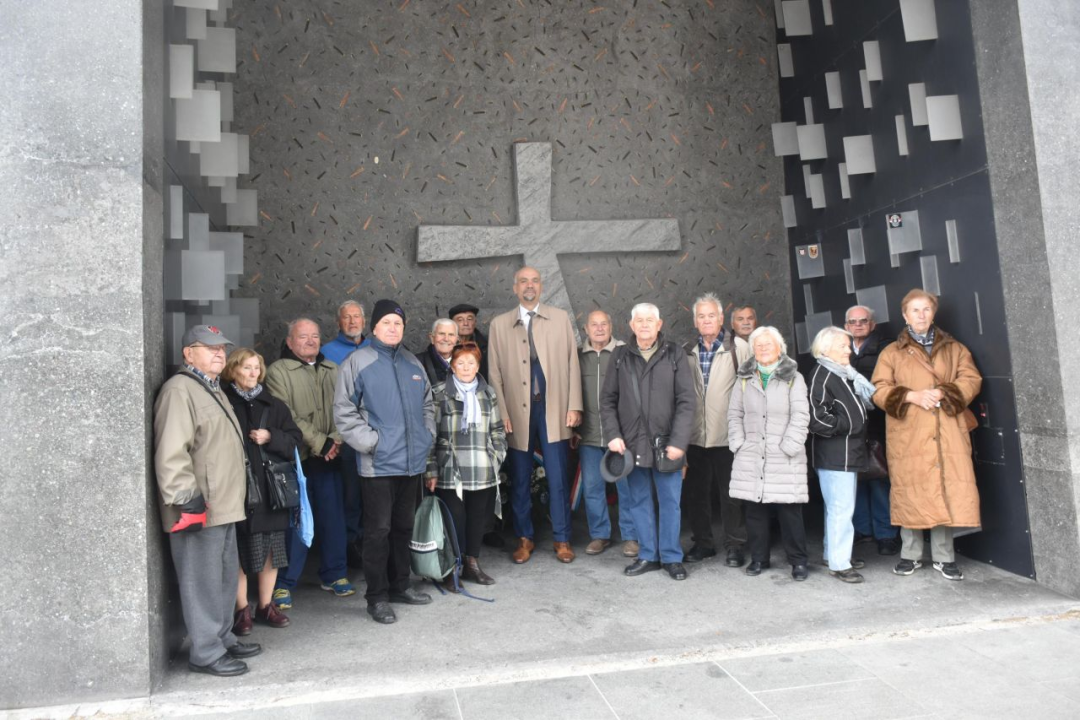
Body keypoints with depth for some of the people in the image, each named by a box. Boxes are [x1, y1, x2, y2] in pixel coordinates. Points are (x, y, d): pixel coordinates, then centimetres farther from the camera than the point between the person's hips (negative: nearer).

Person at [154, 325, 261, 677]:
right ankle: (206, 653, 7)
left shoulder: (213, 390, 20)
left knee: (225, 577, 17)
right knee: (203, 581, -2)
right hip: (199, 510, -10)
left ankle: (223, 638, 29)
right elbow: (171, 452, -21)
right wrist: (188, 499, -23)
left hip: (223, 506, 10)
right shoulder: (179, 390, -12)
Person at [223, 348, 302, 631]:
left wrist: (271, 437, -7)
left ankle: (266, 606, 23)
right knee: (240, 552, 2)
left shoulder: (273, 405, 11)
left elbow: (295, 439, 8)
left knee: (272, 550, 9)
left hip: (270, 488, 4)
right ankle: (242, 610, 16)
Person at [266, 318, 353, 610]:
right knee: (295, 521, 0)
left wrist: (337, 439, -10)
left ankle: (334, 575, 25)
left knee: (334, 517, 11)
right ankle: (284, 583, 13)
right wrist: (319, 442, -16)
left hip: (329, 458, 5)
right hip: (296, 458, -4)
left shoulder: (332, 371, 14)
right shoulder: (278, 372, -3)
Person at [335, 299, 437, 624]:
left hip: (412, 461, 6)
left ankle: (400, 585, 31)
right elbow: (343, 410, -9)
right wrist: (369, 441, -14)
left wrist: (427, 434, 8)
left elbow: (427, 405, 21)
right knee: (378, 530, 0)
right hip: (378, 463, -6)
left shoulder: (412, 362, 12)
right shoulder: (358, 361, -6)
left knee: (404, 527, 16)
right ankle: (377, 597, 12)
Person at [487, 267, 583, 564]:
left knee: (558, 479, 3)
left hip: (554, 410, 0)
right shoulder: (499, 324, 7)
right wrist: (502, 414, -3)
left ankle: (562, 540, 16)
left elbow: (572, 364, 5)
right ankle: (524, 538, 23)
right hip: (518, 412, 1)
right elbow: (495, 373, 4)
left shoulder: (560, 318, 8)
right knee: (520, 480, 8)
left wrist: (574, 406, -2)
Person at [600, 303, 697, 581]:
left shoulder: (675, 355, 1)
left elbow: (687, 401, -5)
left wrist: (679, 441, -13)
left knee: (670, 502, 5)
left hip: (666, 444, -2)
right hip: (632, 444, 2)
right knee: (639, 502, 10)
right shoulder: (619, 357, 6)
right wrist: (614, 435, -7)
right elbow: (608, 400, 6)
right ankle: (648, 555, 22)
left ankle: (672, 557, 18)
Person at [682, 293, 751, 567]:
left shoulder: (739, 347, -3)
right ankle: (702, 542, 28)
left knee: (731, 493, 5)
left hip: (728, 434, -4)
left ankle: (734, 546, 19)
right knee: (695, 492, 12)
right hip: (695, 435, 4)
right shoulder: (687, 351, 7)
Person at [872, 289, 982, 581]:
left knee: (946, 492, -1)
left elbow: (971, 380, 4)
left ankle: (944, 557, 10)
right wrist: (912, 396, -13)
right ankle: (910, 555, 13)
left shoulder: (954, 348, 16)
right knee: (910, 493, 1)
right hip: (908, 435, -1)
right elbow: (879, 391, 2)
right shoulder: (891, 353, 10)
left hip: (947, 434, 1)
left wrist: (942, 393, -12)